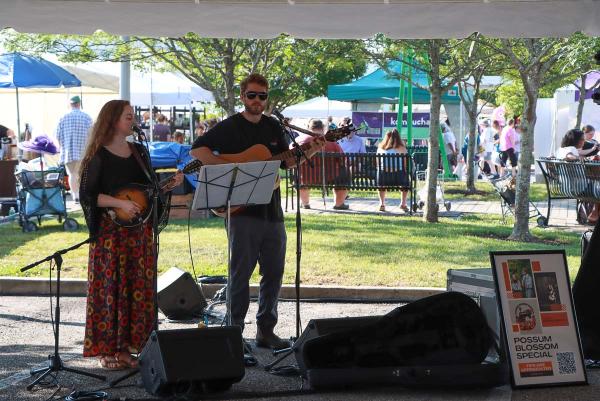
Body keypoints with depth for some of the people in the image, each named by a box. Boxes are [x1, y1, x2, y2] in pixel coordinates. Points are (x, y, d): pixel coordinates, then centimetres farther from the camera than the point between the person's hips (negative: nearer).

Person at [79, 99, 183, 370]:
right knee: (110, 288, -4)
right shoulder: (99, 156, -6)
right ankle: (107, 350, 3)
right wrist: (121, 204, -20)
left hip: (140, 230, 6)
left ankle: (126, 346, 15)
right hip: (111, 230, -6)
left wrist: (170, 185, 1)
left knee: (137, 287, 6)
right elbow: (87, 195, -11)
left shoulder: (139, 152, 13)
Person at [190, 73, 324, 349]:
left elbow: (287, 161, 21)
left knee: (274, 272, 10)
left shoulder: (273, 127, 14)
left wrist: (312, 150, 5)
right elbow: (197, 150, -13)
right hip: (242, 211, -6)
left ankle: (266, 330, 21)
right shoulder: (229, 127, -4)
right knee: (240, 273, -3)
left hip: (272, 211, 6)